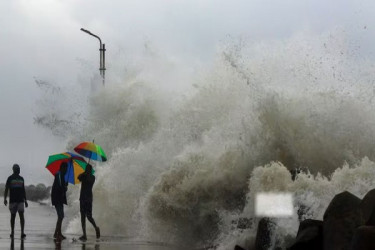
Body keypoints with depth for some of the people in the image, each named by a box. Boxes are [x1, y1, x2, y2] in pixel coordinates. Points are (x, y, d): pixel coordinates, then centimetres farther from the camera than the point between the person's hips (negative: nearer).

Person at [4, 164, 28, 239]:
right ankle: (12, 232, 16)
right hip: (12, 200, -2)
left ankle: (22, 232, -17)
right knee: (13, 216, 6)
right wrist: (5, 198, -14)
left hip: (20, 200, 2)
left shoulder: (21, 179, 13)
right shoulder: (10, 178, 2)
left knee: (21, 215, -11)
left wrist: (25, 200, 17)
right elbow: (6, 189, -2)